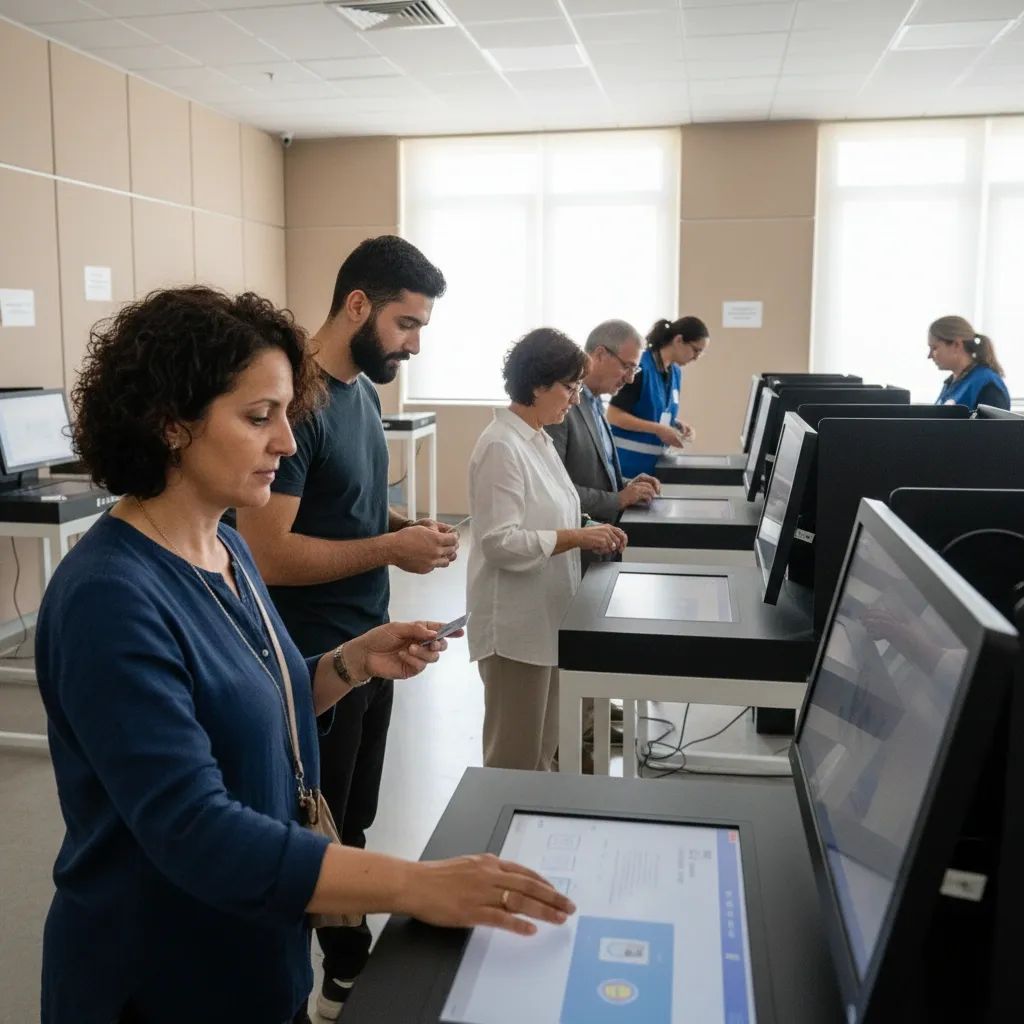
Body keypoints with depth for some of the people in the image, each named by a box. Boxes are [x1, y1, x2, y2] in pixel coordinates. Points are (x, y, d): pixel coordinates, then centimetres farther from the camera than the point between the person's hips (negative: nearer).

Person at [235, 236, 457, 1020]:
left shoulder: (364, 391, 7)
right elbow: (264, 553, -24)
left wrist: (406, 527, 0)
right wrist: (391, 549, -20)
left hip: (369, 646, 9)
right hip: (316, 662, -9)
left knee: (350, 829, 21)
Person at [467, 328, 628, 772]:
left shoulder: (537, 440, 11)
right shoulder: (501, 447, -19)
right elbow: (500, 541, -24)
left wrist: (587, 533, 1)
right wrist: (577, 538, -23)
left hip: (544, 619, 10)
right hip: (515, 626, -10)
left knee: (541, 751, 19)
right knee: (514, 758, 3)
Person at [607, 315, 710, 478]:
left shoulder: (675, 373, 9)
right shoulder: (640, 368, -15)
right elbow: (614, 416, -17)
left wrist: (678, 425, 1)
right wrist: (658, 430, -20)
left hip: (654, 461, 7)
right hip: (628, 461, -7)